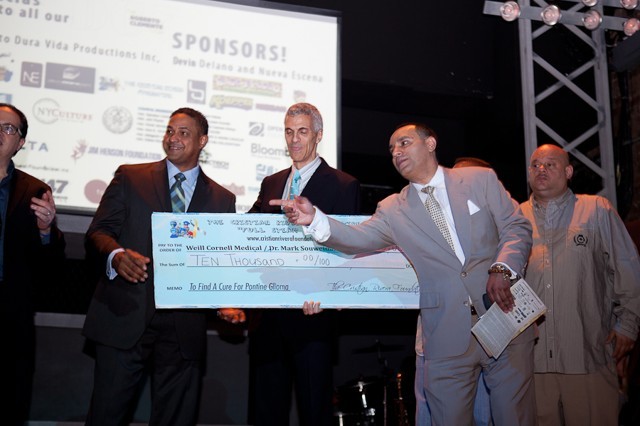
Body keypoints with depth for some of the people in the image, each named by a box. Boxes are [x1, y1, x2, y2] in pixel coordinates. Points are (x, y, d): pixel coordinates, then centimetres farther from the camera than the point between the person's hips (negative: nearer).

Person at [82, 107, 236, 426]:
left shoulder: (222, 199, 13)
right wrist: (117, 255, -19)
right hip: (125, 319, -1)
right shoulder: (130, 177, 9)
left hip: (184, 328, 1)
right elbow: (98, 232, 3)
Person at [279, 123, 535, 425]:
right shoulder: (392, 210, 8)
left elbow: (518, 228, 3)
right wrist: (314, 219, -24)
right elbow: (358, 239, -6)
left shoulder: (481, 179, 6)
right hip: (447, 336, 1)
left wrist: (501, 269, -15)